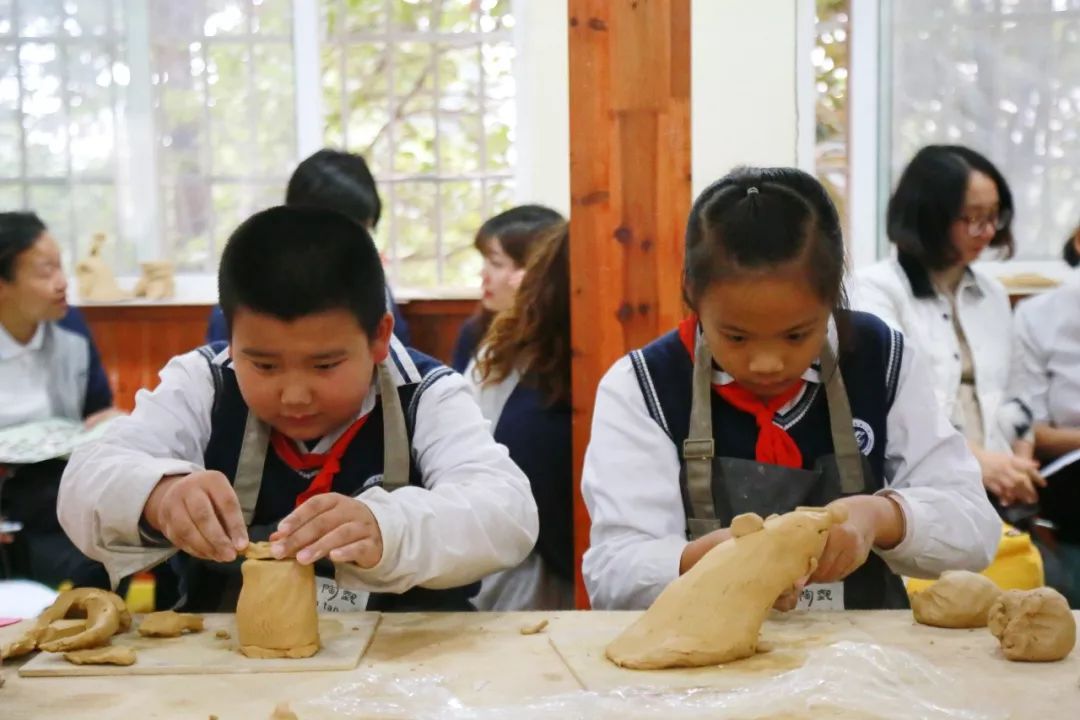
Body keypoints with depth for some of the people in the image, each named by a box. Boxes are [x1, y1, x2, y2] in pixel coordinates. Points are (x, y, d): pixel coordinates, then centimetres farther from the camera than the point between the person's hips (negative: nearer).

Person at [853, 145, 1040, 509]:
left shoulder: (993, 294, 19)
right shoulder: (877, 286, -3)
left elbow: (998, 399, 17)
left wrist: (1003, 466, -4)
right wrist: (974, 459, -31)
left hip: (985, 487, 5)